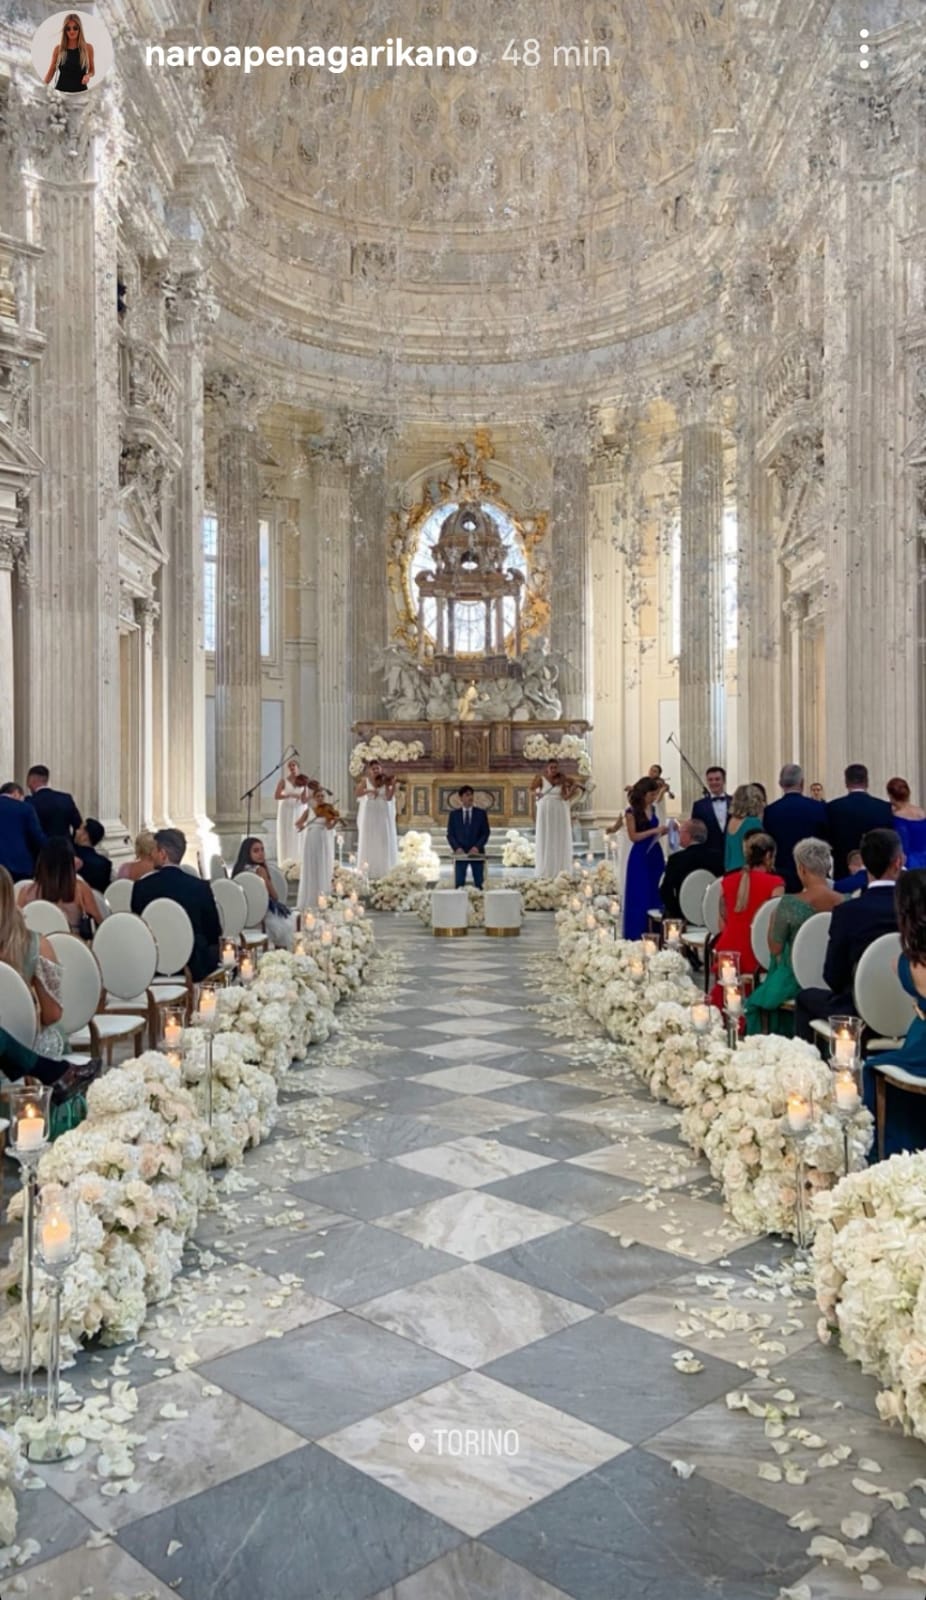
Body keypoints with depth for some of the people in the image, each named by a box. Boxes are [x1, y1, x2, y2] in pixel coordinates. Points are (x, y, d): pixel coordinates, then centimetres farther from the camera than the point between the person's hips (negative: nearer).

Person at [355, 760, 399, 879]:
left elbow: (389, 797, -9)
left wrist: (393, 785, -20)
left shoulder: (385, 781, 1)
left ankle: (385, 870, 3)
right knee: (369, 842, 1)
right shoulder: (365, 780, 3)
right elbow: (358, 792, -10)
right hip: (369, 815, 0)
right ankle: (368, 870, 3)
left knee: (384, 841, -1)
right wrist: (369, 790, -23)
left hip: (383, 815, 0)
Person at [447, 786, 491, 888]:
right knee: (459, 884, -4)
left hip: (477, 853, 0)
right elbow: (450, 834, 5)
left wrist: (477, 847, -12)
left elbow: (486, 832, 2)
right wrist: (457, 848, -11)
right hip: (460, 853, 0)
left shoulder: (481, 813, 6)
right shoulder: (454, 814, 8)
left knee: (479, 884, -2)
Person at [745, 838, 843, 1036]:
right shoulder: (844, 903, -10)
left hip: (796, 980, -4)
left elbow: (775, 949, -11)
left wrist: (773, 921, 4)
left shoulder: (789, 904, -21)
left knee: (755, 1003, 23)